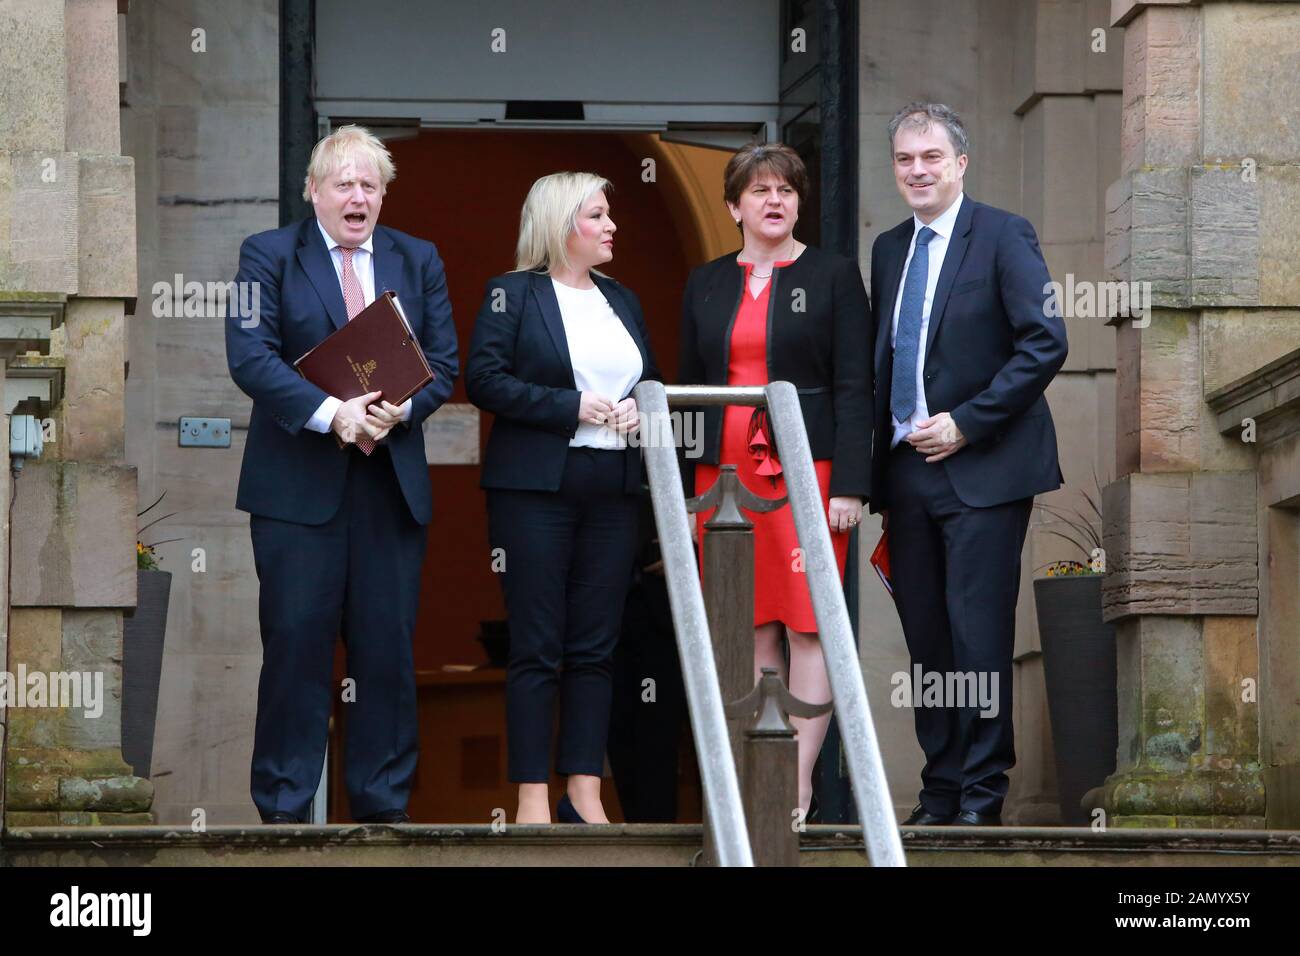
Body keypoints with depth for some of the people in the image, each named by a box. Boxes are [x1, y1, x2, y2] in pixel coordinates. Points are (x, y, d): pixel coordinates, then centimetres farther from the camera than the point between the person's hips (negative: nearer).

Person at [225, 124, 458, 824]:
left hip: (392, 482, 3)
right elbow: (251, 357, -9)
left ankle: (384, 805, 12)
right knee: (297, 643, -3)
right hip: (298, 483, -3)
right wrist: (329, 413, -21)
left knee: (389, 648, 5)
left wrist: (400, 408, -13)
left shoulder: (417, 261, 13)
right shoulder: (268, 255, 3)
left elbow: (443, 361, 7)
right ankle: (284, 809, 4)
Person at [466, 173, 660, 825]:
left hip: (612, 489, 5)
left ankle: (584, 794, 6)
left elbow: (652, 381, 24)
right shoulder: (512, 294, 0)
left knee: (595, 647, 4)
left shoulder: (622, 301, 17)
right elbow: (483, 380, -9)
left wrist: (640, 409, 1)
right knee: (536, 648, -5)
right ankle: (532, 799, -3)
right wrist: (570, 407, -15)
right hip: (535, 485, -5)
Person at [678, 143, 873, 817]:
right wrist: (680, 487, 9)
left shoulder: (833, 276, 3)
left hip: (806, 473, -4)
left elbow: (854, 387, -2)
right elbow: (687, 386, 16)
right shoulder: (705, 286, 14)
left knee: (807, 625, -6)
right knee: (751, 629, 3)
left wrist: (848, 484, -10)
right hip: (725, 473, 4)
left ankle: (800, 781, -5)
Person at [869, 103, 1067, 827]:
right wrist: (883, 451, 8)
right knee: (925, 638, 6)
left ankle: (982, 794, -1)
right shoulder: (889, 249, 15)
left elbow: (1046, 343, -12)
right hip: (908, 468, 6)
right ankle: (940, 790, 12)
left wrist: (965, 424, -14)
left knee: (979, 637, -7)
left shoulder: (1004, 236, -5)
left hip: (982, 467, -6)